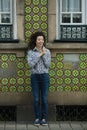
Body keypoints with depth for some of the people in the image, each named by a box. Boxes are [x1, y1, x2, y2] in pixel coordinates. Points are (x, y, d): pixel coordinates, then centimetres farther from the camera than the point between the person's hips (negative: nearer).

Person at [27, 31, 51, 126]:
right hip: (34, 77, 0)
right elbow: (30, 64, -13)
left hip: (44, 76, 0)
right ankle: (37, 118, 13)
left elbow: (48, 65, -5)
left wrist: (44, 55, -16)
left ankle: (44, 118, 12)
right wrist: (39, 55, -15)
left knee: (44, 98, 2)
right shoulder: (30, 52, 0)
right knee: (36, 99, 3)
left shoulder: (47, 51, 1)